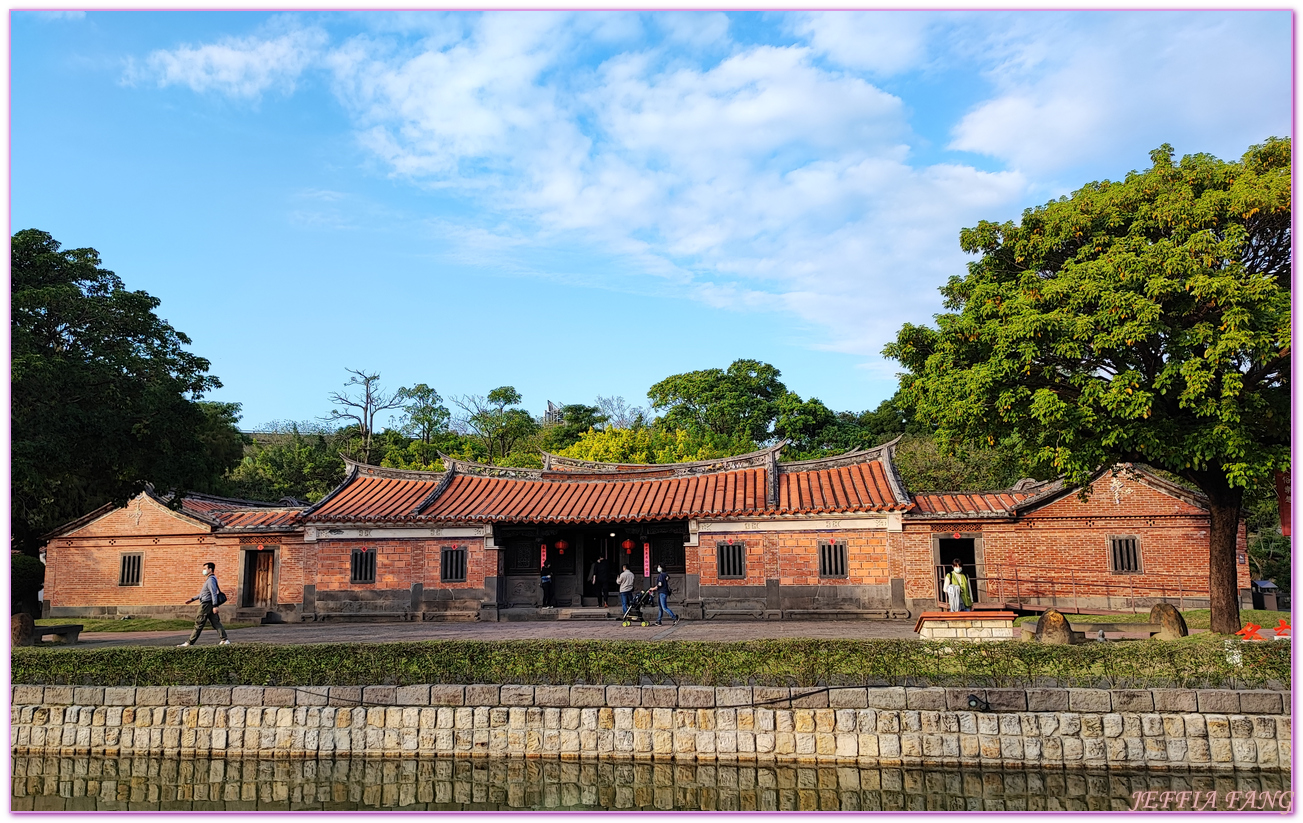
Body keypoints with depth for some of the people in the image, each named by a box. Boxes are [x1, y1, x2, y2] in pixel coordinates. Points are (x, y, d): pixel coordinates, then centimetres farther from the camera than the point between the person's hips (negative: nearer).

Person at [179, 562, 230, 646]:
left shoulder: (211, 580, -13)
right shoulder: (209, 579, 20)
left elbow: (214, 593, -22)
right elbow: (203, 593, 27)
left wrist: (214, 606, -27)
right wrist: (192, 599, 26)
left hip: (206, 605, -10)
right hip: (210, 605, 10)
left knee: (198, 624, -3)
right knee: (216, 623, 7)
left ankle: (189, 643, 3)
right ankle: (225, 640, 4)